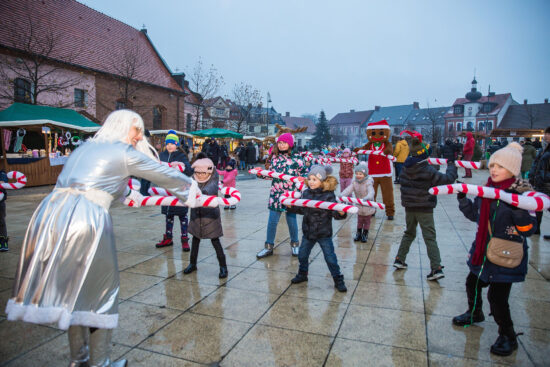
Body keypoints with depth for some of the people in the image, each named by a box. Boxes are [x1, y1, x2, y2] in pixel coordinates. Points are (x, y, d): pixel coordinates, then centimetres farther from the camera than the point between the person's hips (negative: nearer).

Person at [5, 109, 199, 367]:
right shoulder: (125, 153, 3)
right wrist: (190, 186, 29)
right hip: (86, 219, -7)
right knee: (102, 291, 9)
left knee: (70, 287, 19)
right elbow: (165, 174, 11)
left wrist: (129, 193, 54)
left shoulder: (84, 147, 25)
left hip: (49, 213, 8)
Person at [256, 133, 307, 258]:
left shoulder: (296, 158, -2)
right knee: (272, 221, 4)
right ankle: (268, 246, 18)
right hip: (275, 193, 3)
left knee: (291, 220, 7)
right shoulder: (274, 157, 9)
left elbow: (304, 173, 2)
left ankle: (295, 244, 29)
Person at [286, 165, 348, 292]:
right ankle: (302, 274, 42)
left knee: (330, 258, 4)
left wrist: (340, 213, -40)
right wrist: (291, 206, 6)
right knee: (302, 254, 18)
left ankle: (338, 280, 22)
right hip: (308, 231, 5)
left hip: (324, 233, -5)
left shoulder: (328, 195, -16)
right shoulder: (306, 193, 1)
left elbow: (334, 212, -19)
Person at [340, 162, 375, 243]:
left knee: (367, 221, 13)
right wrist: (341, 195, -40)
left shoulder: (368, 183, -20)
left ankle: (365, 235, 27)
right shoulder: (354, 183, -7)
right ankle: (358, 234, 31)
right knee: (359, 221, 17)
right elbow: (348, 189, -21)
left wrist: (368, 197, -59)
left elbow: (371, 191, -37)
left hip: (368, 206, -3)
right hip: (359, 206, 4)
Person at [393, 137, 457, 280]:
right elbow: (448, 179, -12)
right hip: (425, 209, -5)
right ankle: (436, 268, -2)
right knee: (430, 238, 0)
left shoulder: (405, 168, -2)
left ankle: (399, 259, 23)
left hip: (409, 208, 5)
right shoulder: (428, 170, -17)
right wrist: (451, 164, 3)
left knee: (409, 233, 21)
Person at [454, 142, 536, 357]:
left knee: (497, 296, -3)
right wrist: (463, 199, -1)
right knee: (473, 283, 21)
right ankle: (474, 314, 50)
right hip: (482, 250, 7)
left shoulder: (523, 194, -16)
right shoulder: (487, 190, 1)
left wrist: (518, 209, -36)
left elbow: (529, 229, -20)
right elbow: (475, 215, 13)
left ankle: (508, 337, 22)